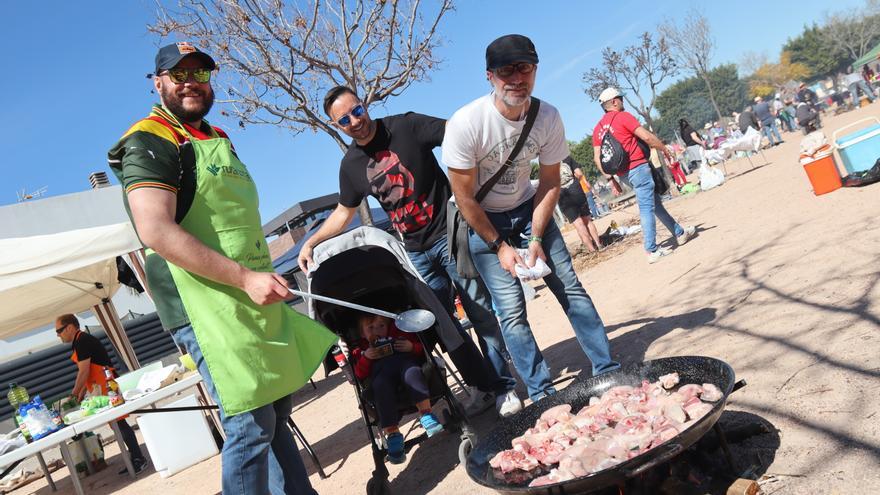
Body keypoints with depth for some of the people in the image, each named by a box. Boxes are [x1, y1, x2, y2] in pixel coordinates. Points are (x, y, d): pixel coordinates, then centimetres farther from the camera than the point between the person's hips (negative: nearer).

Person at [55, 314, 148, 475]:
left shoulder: (82, 341, -13)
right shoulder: (80, 342, 17)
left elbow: (84, 372, -15)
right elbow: (87, 373, 18)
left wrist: (73, 395, -7)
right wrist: (80, 396, 14)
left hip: (105, 387, -10)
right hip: (101, 389, 10)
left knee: (119, 423, -7)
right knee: (118, 424, 10)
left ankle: (139, 459, -4)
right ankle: (135, 458, 14)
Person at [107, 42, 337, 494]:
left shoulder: (217, 140, 20)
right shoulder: (149, 143, -8)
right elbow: (156, 231, -22)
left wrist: (263, 277, 23)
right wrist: (245, 278, -24)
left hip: (251, 300, 9)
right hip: (208, 305, -9)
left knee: (276, 413, 14)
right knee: (250, 425, -8)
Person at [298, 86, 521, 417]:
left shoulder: (405, 127, -7)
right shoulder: (350, 166, 7)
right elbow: (343, 213, 20)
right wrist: (310, 242, 13)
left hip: (450, 235, -5)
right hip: (416, 253, 5)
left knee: (481, 313, 0)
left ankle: (505, 386, 14)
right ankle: (483, 386, 23)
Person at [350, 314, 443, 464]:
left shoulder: (400, 333, 33)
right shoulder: (361, 349, 34)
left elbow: (420, 347, 24)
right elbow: (359, 375, 18)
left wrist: (412, 347, 3)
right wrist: (365, 358, 1)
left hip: (404, 360, 0)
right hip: (381, 372, 0)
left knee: (412, 373, -38)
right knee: (380, 387, -37)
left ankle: (426, 414, -41)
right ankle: (392, 433, -38)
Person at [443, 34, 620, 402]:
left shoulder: (548, 118, -15)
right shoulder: (465, 123, -27)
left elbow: (550, 184, -4)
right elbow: (465, 199, -19)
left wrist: (536, 238, -12)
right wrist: (499, 246, -14)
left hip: (527, 209, 4)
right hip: (481, 220, -3)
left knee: (571, 289, 0)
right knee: (511, 309, -8)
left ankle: (609, 371, 14)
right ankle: (542, 394, 6)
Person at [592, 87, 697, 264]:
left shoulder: (598, 128, 12)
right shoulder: (622, 116, -7)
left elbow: (597, 157, 9)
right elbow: (647, 137, -12)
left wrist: (610, 177, 13)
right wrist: (664, 150, 2)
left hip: (624, 173, 8)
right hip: (638, 167, -8)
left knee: (655, 202, 17)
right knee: (647, 208, -5)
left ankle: (680, 233, 29)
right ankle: (652, 251, -6)